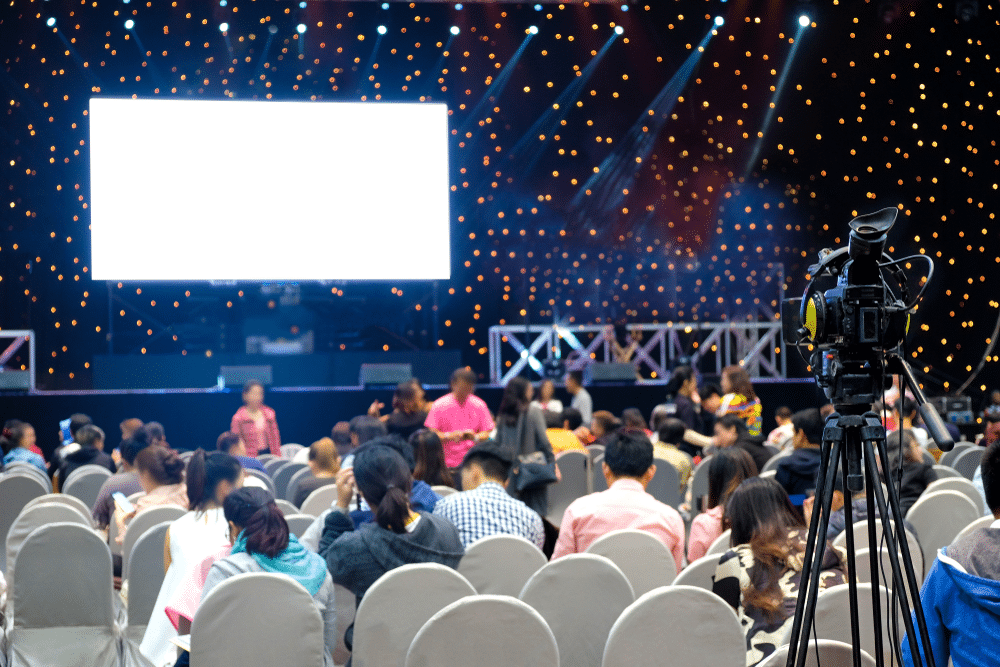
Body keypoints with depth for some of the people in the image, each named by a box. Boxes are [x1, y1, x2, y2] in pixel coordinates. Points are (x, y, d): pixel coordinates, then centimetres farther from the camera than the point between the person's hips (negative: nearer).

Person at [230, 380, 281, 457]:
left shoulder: (269, 414, 7)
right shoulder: (239, 418, -3)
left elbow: (275, 438, 12)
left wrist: (278, 457, 9)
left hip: (267, 454, 3)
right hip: (249, 456, -3)